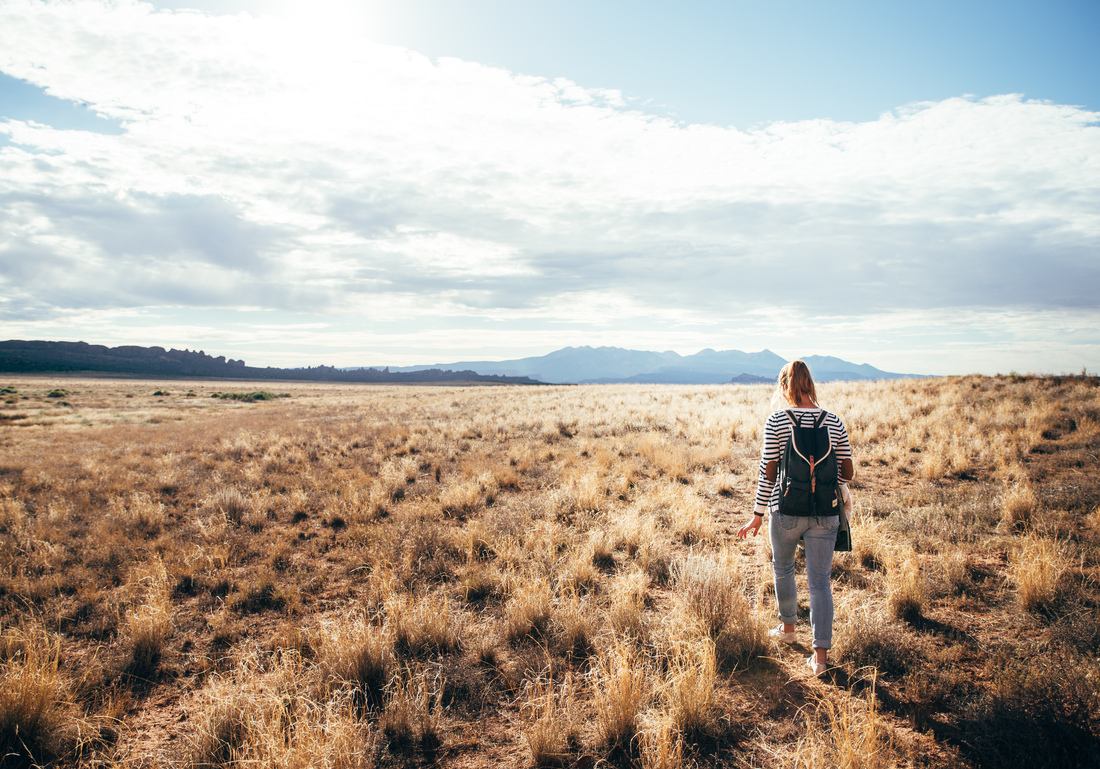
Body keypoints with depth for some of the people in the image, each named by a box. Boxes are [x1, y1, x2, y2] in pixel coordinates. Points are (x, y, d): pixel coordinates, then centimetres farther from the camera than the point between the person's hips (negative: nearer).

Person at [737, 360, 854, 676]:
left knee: (783, 568, 23)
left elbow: (768, 472, -8)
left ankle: (788, 628, 40)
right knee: (820, 581, 7)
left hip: (785, 511, -2)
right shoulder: (834, 422, -1)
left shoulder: (776, 421, -8)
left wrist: (758, 514, 0)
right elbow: (847, 472, 3)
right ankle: (820, 655, 6)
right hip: (824, 514, 2)